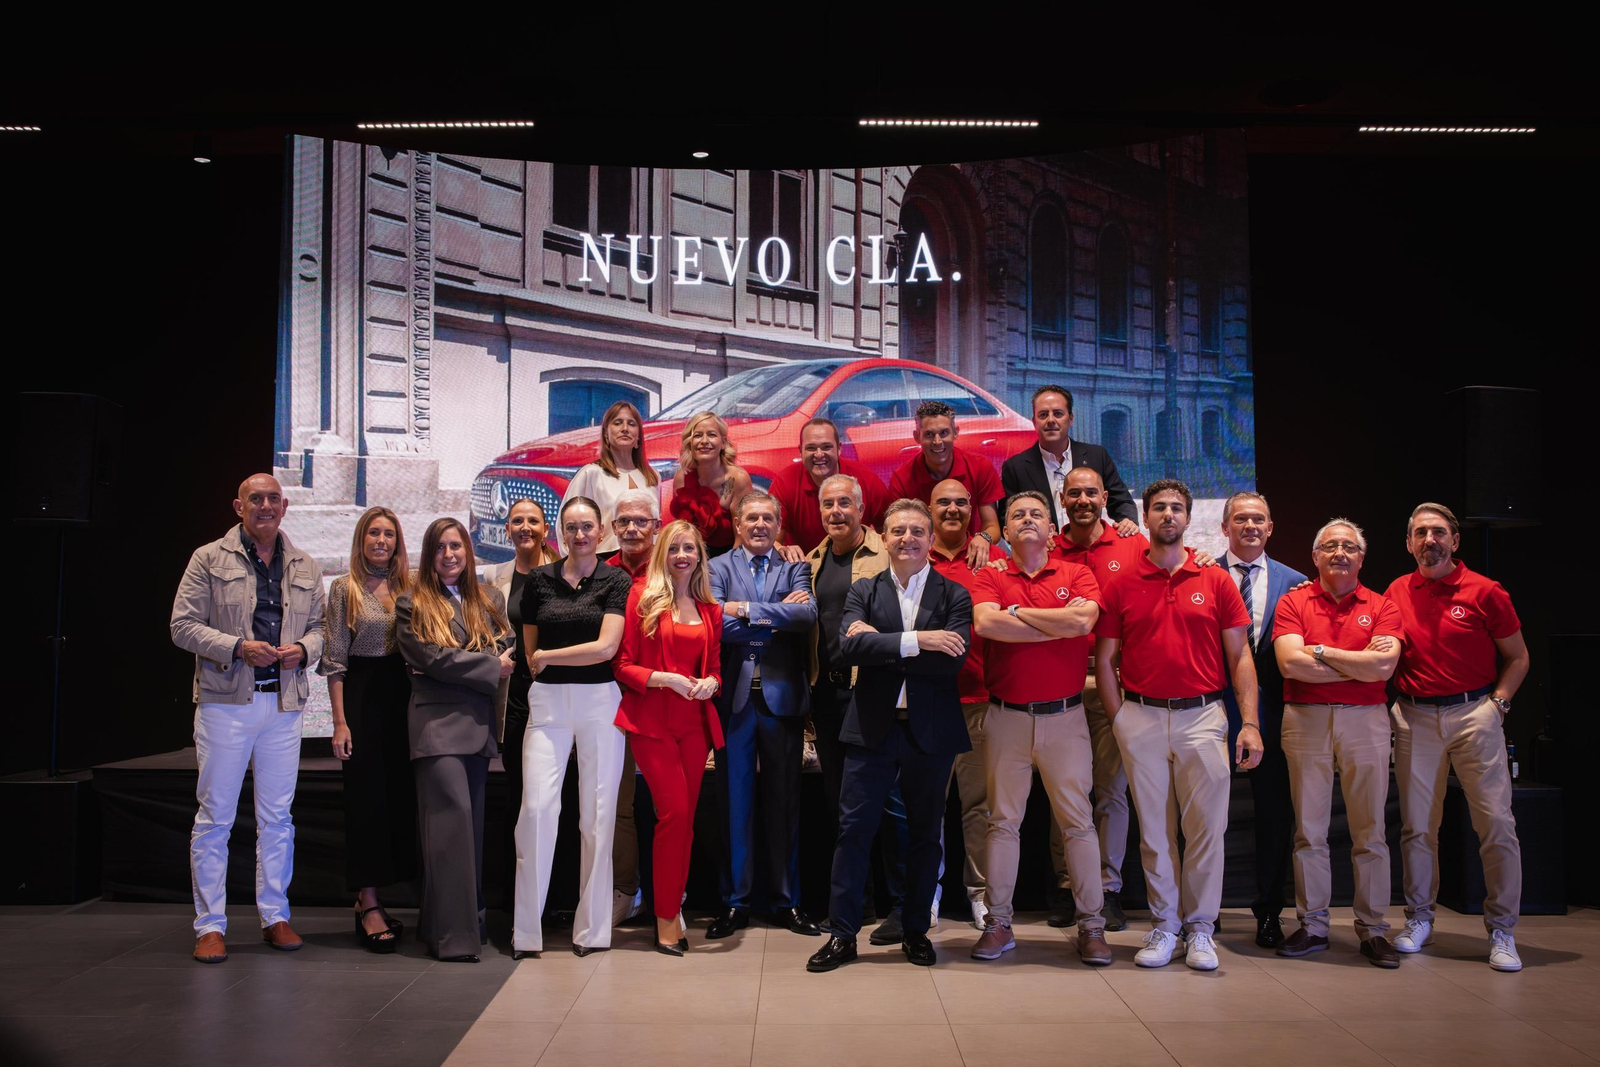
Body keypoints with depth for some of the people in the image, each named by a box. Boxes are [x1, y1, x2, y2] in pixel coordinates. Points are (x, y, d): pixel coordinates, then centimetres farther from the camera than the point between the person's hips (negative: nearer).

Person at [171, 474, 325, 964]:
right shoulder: (209, 559, 2)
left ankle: (274, 916, 19)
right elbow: (183, 626, -2)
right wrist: (238, 648, -15)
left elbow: (320, 626, 17)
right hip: (225, 702, -3)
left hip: (284, 703, 3)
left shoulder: (306, 568, 13)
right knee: (214, 816, 1)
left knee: (277, 817, 8)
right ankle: (210, 925, 9)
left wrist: (304, 648, -6)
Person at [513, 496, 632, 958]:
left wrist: (548, 656, -3)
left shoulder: (616, 581, 1)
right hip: (547, 701, 1)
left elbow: (606, 646, -9)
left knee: (597, 812, 2)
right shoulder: (539, 580, 8)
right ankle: (526, 930, -2)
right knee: (537, 807, -9)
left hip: (600, 700, -1)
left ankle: (592, 927, 12)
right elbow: (530, 651, 15)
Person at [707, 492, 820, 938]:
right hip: (734, 697, -1)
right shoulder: (719, 567, 6)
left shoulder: (795, 569, 9)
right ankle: (735, 902, 14)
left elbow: (808, 614, -10)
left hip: (782, 697, 1)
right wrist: (778, 617, -10)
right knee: (734, 800, 4)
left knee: (784, 801, 7)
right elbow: (716, 622, -11)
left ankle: (786, 900, 17)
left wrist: (746, 610, -13)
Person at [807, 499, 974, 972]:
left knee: (925, 832, 10)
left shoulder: (954, 595, 1)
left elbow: (951, 662, -14)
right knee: (853, 828, 0)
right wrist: (915, 641, -20)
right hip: (874, 727, 0)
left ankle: (916, 931, 24)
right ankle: (843, 933, 9)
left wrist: (878, 644, -14)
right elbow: (850, 647, -13)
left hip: (931, 731, 0)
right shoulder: (864, 591, 5)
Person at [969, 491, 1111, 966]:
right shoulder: (990, 577, 5)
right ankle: (998, 923, 14)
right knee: (1003, 820, 6)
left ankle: (1091, 925, 11)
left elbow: (1083, 621, -15)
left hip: (1064, 716, 0)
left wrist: (1018, 612, -8)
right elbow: (985, 623, -16)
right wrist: (1059, 624, -12)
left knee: (1078, 820, 3)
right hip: (1006, 716, 1)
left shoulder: (1077, 574, 5)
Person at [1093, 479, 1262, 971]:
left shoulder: (1216, 581, 6)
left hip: (1202, 715, 0)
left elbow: (1240, 656, 4)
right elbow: (1104, 659, 8)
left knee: (1206, 826, -1)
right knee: (1154, 829, 5)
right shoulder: (1121, 586, 6)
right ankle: (1164, 926, 16)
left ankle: (1200, 929, 11)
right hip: (1142, 717, 0)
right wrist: (1119, 721, 1)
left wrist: (1250, 722, -4)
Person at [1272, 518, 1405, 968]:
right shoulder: (1294, 602, 6)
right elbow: (1290, 662, -9)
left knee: (1369, 830, 4)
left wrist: (1321, 651, -7)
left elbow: (1384, 665, -10)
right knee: (1309, 829, 5)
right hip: (1305, 720, 0)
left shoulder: (1381, 606, 7)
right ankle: (1312, 925, 14)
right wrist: (1358, 662, -7)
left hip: (1365, 720, 0)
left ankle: (1373, 928, 13)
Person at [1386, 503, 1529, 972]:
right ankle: (1418, 920, 18)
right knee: (1417, 825, 6)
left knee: (1496, 823, -5)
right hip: (1414, 718, 3)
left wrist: (1496, 703, -5)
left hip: (1474, 713, -3)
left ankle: (1501, 931, 4)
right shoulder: (1397, 593, 8)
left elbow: (1518, 657, 5)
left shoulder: (1484, 592, 0)